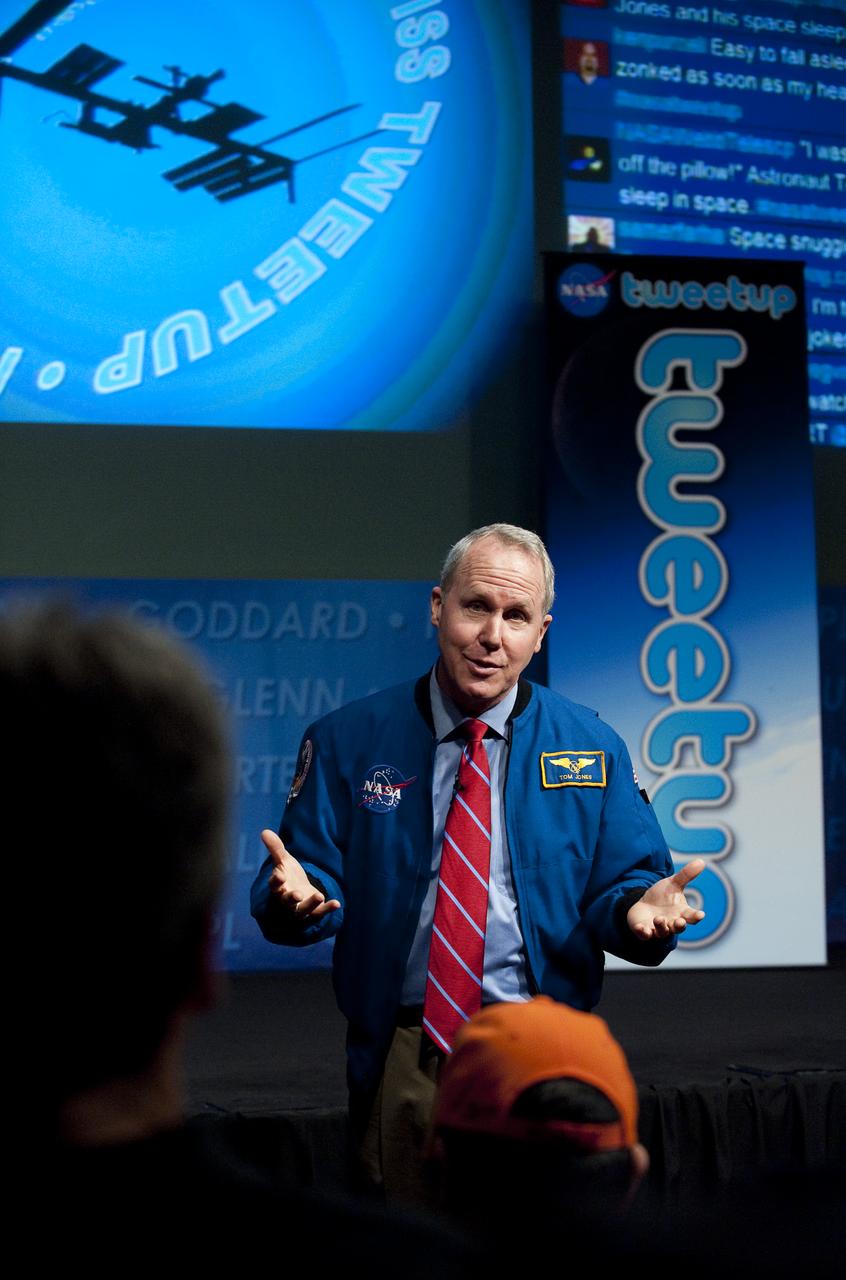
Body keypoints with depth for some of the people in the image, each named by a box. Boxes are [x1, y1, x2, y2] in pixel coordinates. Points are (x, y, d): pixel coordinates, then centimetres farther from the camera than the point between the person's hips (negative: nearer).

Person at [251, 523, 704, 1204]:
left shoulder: (592, 748, 5)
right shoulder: (347, 741, 2)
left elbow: (623, 885, 2)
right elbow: (315, 882, 0)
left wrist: (639, 910, -21)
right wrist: (297, 894, -23)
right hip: (402, 1063, 0)